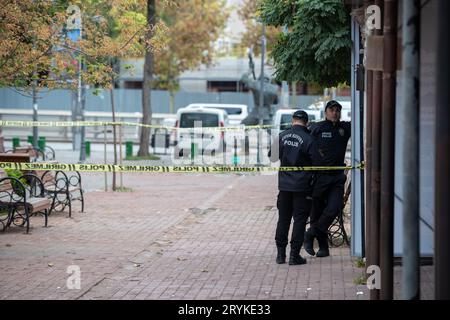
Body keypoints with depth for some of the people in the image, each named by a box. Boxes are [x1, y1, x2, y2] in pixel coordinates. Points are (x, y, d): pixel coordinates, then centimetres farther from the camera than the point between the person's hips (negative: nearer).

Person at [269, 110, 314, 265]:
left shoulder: (282, 136, -1)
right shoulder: (308, 139, -13)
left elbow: (272, 156, 10)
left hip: (284, 184, 4)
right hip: (302, 185, -4)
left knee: (283, 218, 13)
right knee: (300, 219, 3)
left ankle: (280, 253, 16)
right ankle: (294, 255, 1)